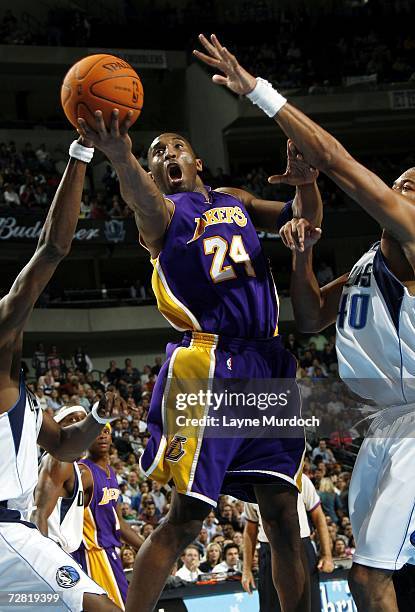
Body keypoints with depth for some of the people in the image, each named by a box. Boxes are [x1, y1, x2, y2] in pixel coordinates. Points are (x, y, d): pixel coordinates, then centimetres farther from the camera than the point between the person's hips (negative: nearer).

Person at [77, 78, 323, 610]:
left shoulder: (234, 201, 23)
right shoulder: (161, 211, 4)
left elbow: (303, 222, 18)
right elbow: (141, 195, -21)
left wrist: (304, 185, -7)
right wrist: (120, 157, -46)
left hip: (269, 367, 5)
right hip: (210, 366, -5)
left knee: (283, 520, 4)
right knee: (187, 515, -12)